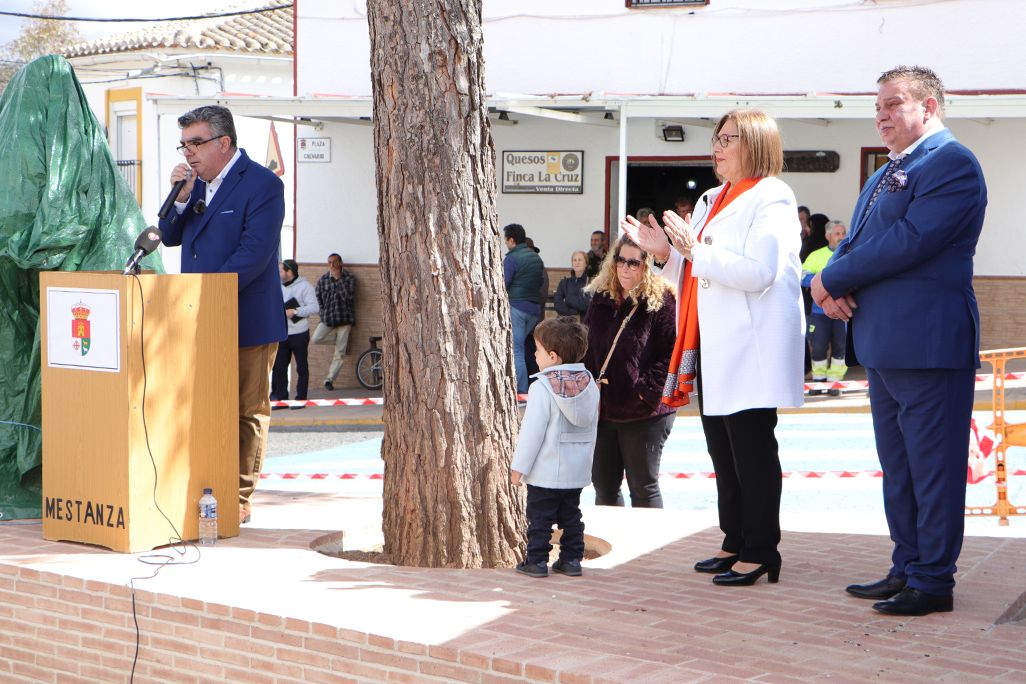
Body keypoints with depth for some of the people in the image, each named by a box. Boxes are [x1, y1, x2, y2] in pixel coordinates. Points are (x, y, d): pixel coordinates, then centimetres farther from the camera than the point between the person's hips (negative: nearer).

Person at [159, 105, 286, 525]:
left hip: (246, 321, -7)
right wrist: (180, 195, -5)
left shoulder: (262, 185, -11)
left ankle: (239, 500, 9)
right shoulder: (194, 183, 13)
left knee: (248, 410, 2)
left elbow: (253, 255, -19)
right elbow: (169, 237, 12)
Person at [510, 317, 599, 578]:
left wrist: (519, 466, -9)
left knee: (539, 517, 4)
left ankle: (536, 561, 7)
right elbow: (592, 428, 12)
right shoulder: (589, 383, 3)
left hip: (546, 472, -6)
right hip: (577, 470, 6)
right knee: (571, 516, 15)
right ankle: (571, 559, 17)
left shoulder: (542, 388, -18)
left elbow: (532, 431, -17)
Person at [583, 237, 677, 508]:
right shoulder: (600, 298, 10)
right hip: (601, 410, 6)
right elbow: (587, 350, 15)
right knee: (603, 485, 14)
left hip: (645, 414, -6)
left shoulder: (661, 301, -10)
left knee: (643, 486, 3)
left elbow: (672, 354, -15)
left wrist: (647, 390, -18)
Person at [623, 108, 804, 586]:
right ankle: (736, 543, 22)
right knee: (721, 446, 12)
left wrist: (696, 251, -22)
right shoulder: (714, 201, 19)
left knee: (752, 447, -5)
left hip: (751, 346, -9)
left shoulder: (771, 199, -8)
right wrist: (665, 252, 5)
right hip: (714, 345, 9)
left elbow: (759, 272, -21)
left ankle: (761, 551, 3)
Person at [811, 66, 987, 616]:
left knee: (933, 467, -2)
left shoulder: (952, 163, -11)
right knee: (898, 468, 15)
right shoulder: (884, 175, 20)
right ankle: (906, 568, 25)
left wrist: (832, 278, -13)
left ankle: (933, 582, 6)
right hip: (882, 344, 10)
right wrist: (830, 290, -4)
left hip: (927, 344, -10)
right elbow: (854, 242, 19)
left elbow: (910, 241, -21)